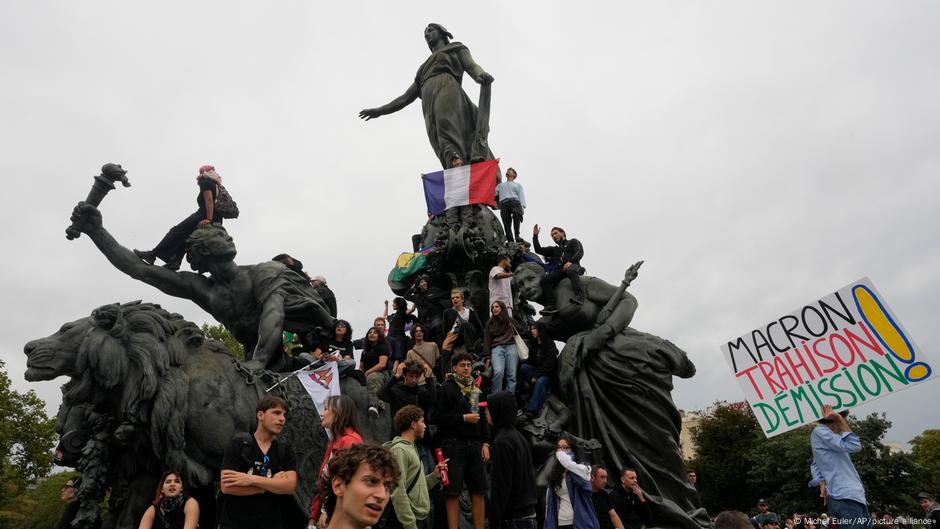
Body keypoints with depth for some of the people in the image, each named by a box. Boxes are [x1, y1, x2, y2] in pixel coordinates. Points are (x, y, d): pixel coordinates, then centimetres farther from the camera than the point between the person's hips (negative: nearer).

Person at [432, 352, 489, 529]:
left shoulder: (477, 390, 15)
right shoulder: (446, 389, -4)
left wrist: (485, 443, 10)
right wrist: (464, 418, -12)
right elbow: (438, 417, -12)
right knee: (453, 491, -2)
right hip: (453, 444, -6)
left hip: (474, 444, 6)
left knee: (479, 490, 9)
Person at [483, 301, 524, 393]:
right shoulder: (490, 323, 18)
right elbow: (486, 340, 13)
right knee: (498, 372, -23)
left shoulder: (511, 321, 17)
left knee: (512, 375, -7)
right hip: (496, 348, -1)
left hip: (511, 347, 1)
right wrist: (487, 357, 3)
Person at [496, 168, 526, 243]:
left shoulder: (518, 185, 31)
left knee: (516, 214, -34)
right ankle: (510, 239, -19)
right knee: (506, 222, -14)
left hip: (514, 201, -2)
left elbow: (521, 196, 15)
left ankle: (517, 235, -39)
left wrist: (522, 207, -2)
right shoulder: (500, 185, 38)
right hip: (503, 203, 3)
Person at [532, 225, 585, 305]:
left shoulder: (573, 242, 22)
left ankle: (579, 296, -47)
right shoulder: (554, 250, 35)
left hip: (573, 266, -4)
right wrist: (535, 236, 22)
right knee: (546, 278, -22)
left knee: (571, 269, -40)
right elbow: (538, 250, 29)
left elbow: (580, 252, 1)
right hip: (561, 270, 5)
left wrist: (570, 261, -17)